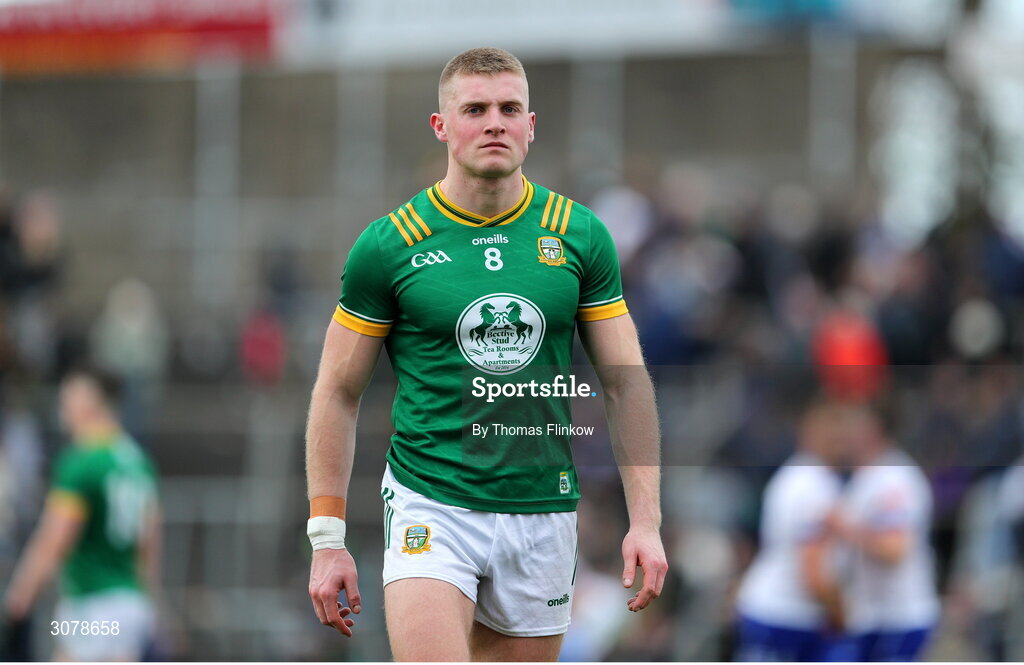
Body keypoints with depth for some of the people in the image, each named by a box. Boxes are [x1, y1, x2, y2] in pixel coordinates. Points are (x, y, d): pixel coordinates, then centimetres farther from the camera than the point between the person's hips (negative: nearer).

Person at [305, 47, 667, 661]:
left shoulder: (580, 236, 4)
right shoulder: (389, 245, -3)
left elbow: (627, 383, 8)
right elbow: (338, 393, 4)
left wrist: (646, 520, 0)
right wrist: (327, 539, -1)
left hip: (544, 515, 3)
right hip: (431, 510, -3)